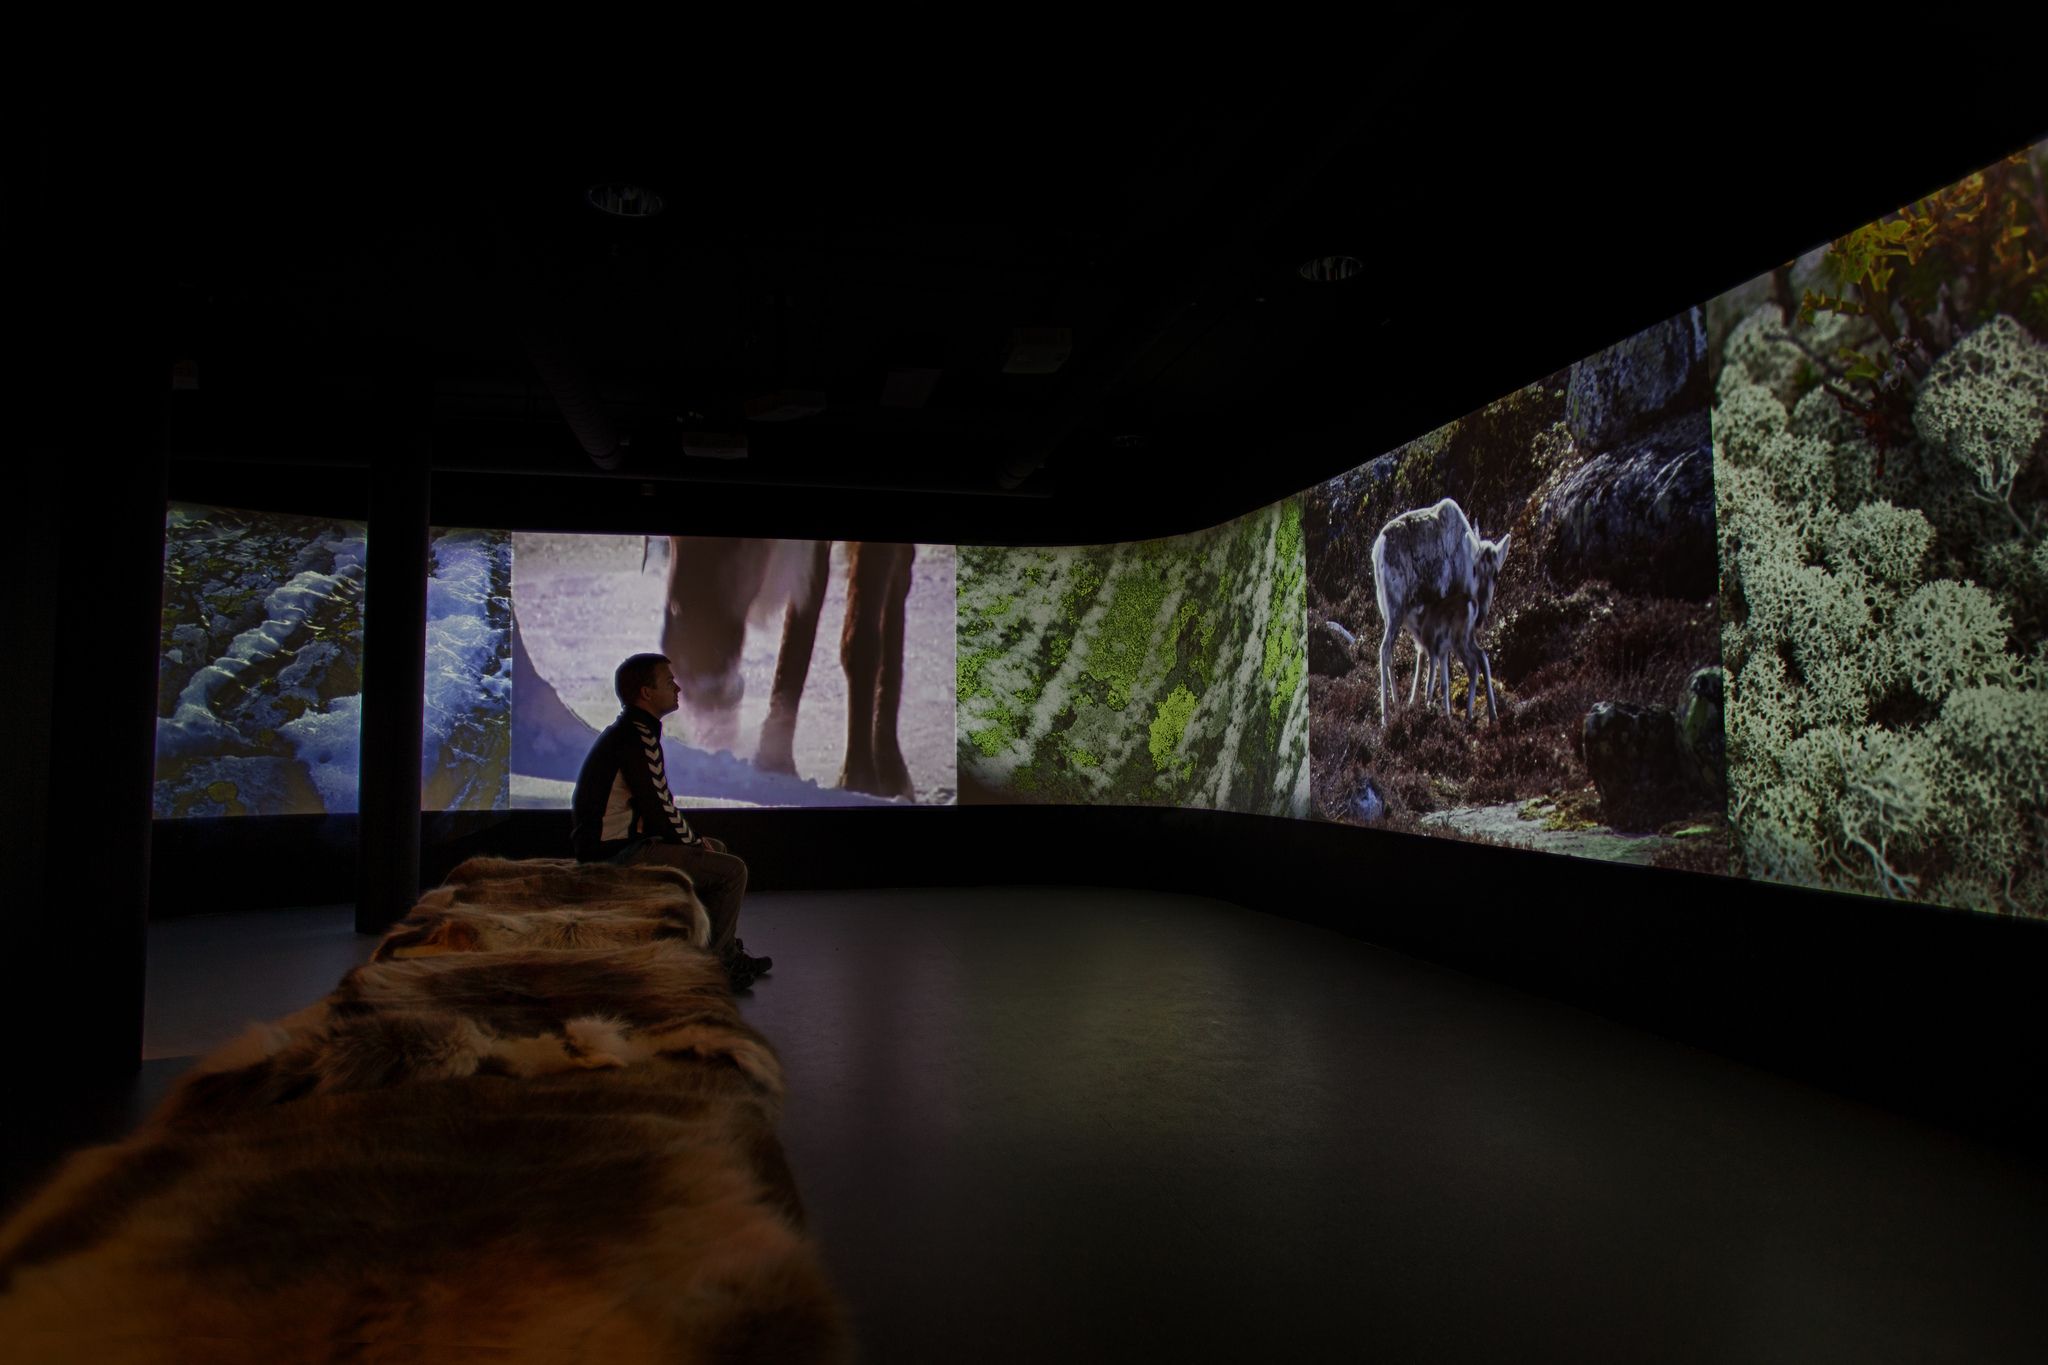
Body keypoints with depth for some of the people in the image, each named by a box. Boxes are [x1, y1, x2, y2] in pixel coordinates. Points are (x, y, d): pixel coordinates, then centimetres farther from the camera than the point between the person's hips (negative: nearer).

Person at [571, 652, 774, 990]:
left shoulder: (628, 731, 14)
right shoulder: (637, 738, -19)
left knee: (718, 849, 25)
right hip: (619, 854, -11)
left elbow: (657, 805, 20)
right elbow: (659, 813, -21)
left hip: (611, 845, 11)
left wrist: (695, 839, 12)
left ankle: (728, 953, 28)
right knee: (732, 870, -13)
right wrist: (697, 843, -5)